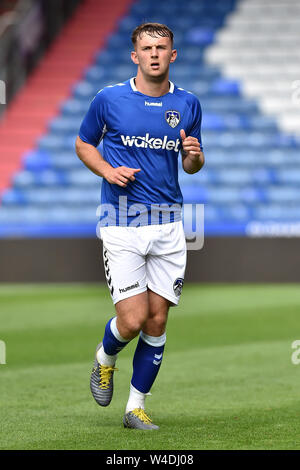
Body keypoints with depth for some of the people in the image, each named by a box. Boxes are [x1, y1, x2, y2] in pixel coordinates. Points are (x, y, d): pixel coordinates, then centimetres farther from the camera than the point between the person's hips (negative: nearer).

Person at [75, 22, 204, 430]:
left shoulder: (188, 104, 6)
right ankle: (105, 359, 24)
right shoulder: (109, 99, -2)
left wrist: (194, 156, -7)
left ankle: (136, 406, 16)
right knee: (133, 320, -10)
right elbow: (83, 143, 12)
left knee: (157, 320, 2)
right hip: (122, 223, -3)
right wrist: (107, 170, -7)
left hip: (169, 224, 3)